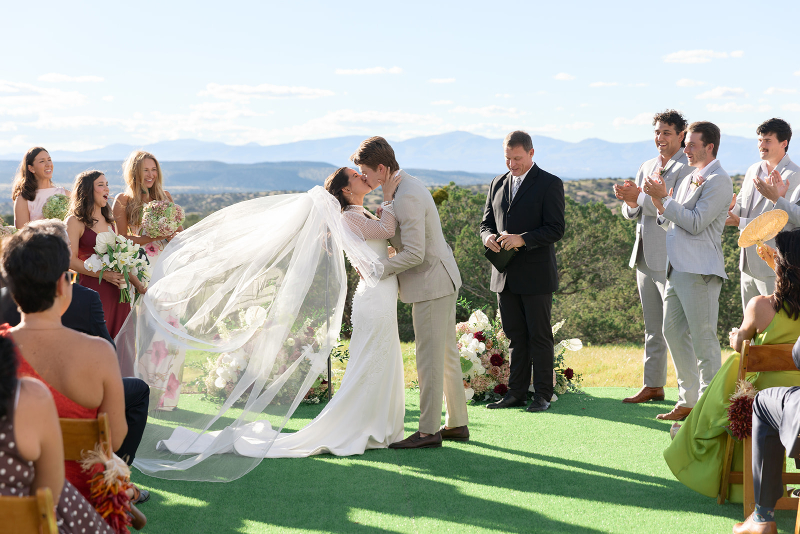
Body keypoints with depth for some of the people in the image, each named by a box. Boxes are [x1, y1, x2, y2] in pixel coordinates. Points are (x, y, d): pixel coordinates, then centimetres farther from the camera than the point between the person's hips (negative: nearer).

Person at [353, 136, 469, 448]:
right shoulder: (409, 185, 10)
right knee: (446, 354, 15)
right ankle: (457, 423, 22)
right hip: (442, 281, 10)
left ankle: (429, 431, 2)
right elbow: (399, 237, 19)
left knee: (429, 359, -4)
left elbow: (414, 254, -25)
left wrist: (376, 268, -16)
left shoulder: (407, 197, -23)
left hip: (431, 284, -10)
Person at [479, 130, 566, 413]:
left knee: (539, 336, 2)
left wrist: (522, 239, -23)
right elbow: (486, 222, 17)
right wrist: (488, 237, -7)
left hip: (536, 275, -5)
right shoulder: (498, 184, 13)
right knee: (515, 336, 10)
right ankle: (516, 392, 17)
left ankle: (543, 394, 10)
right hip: (505, 275, 5)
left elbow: (556, 229, -11)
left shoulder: (550, 184, -5)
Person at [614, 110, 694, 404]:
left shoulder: (687, 169, -8)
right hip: (645, 257, 8)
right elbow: (632, 213, 15)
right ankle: (653, 385, 23)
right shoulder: (647, 167, 17)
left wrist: (640, 197, -19)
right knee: (652, 328, 14)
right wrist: (630, 200, -6)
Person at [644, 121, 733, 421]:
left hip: (700, 271, -9)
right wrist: (659, 202, 3)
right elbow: (671, 224, 20)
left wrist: (664, 198, -12)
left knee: (703, 339, -6)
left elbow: (695, 223, -17)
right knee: (673, 332, 11)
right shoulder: (689, 180, 20)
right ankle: (688, 400, 20)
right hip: (677, 268, 10)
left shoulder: (719, 182, -8)